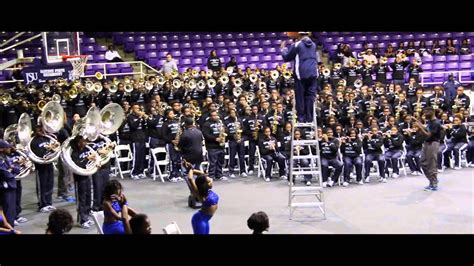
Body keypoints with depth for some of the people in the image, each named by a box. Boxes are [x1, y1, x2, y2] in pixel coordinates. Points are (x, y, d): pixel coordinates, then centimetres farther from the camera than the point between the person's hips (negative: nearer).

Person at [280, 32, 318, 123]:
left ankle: (301, 117, 4)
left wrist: (283, 49, 21)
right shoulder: (313, 45, 12)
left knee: (300, 96, 4)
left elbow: (286, 58, 2)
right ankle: (309, 117, 5)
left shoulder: (297, 45, -4)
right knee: (310, 95, 6)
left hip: (301, 74, -4)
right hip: (313, 73, 4)